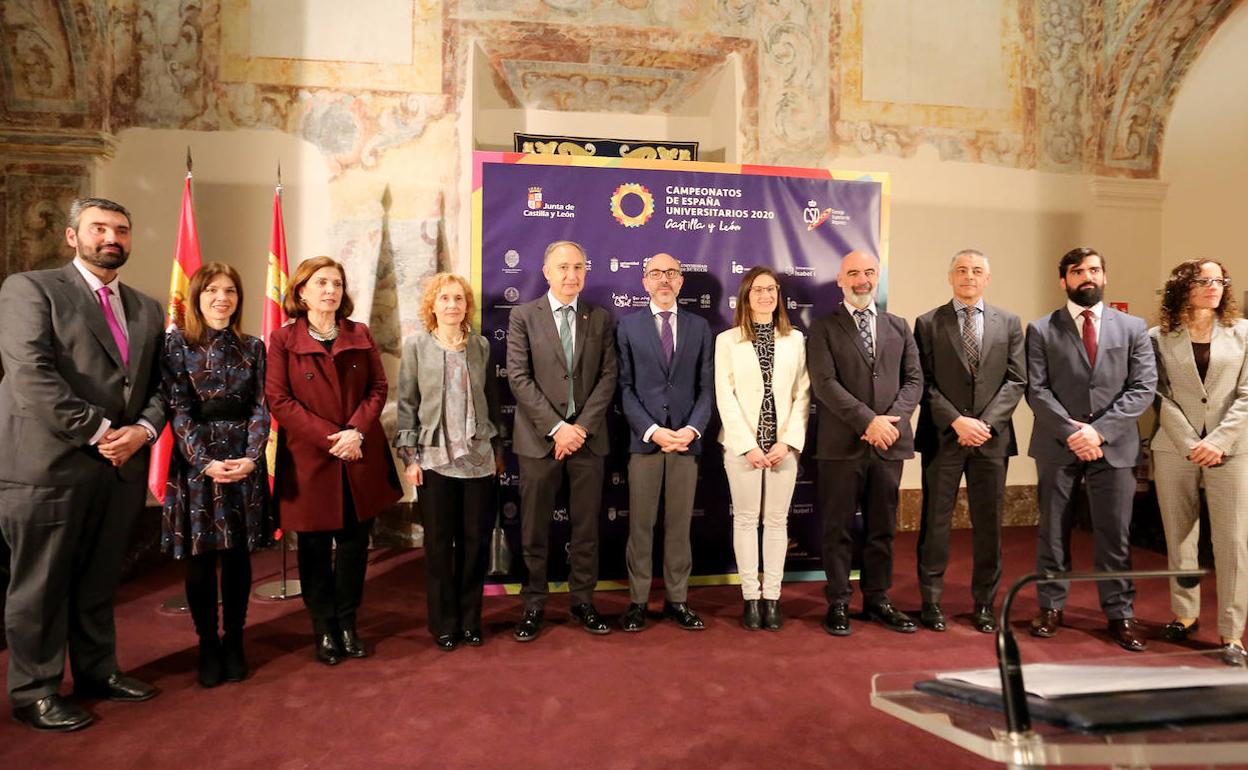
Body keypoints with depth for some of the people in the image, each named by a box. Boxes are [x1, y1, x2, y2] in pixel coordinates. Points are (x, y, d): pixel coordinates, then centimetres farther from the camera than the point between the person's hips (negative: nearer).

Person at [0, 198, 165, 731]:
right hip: (49, 465, -5)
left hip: (122, 467, 6)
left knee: (100, 581, 16)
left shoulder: (147, 311, 15)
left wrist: (143, 429, -6)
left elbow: (160, 386, 13)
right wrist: (98, 431, -16)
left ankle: (97, 671, 30)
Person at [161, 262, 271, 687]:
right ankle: (208, 646, 18)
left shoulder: (252, 347, 7)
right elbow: (178, 410, -6)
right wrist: (206, 461, -15)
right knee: (200, 559, 4)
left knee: (238, 555, 7)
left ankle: (234, 643, 19)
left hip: (245, 462, 2)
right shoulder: (177, 343, 0)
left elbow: (260, 407, 2)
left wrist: (251, 457, -12)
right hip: (196, 462, -2)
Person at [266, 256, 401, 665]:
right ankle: (324, 629, 22)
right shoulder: (283, 339, -3)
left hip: (360, 458, 3)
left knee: (354, 543, 9)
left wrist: (356, 431, -12)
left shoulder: (360, 335, 6)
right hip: (309, 459, -3)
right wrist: (329, 437, -15)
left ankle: (348, 624, 24)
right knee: (316, 548, 8)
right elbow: (278, 400, -8)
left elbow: (378, 388, 4)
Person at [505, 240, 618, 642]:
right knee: (534, 528, 5)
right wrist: (556, 427, -13)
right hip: (539, 437, -2)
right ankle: (533, 605, 18)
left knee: (586, 525, 9)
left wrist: (582, 426, -9)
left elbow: (608, 376, 3)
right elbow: (519, 378, -6)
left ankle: (583, 601, 22)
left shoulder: (600, 318, 8)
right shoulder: (523, 316, 2)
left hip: (588, 436, 2)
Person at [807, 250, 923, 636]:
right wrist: (868, 421, -16)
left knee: (882, 528, 12)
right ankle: (838, 603, 15)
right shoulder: (823, 328, 2)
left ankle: (878, 600, 24)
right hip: (842, 444, -3)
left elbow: (914, 379, 8)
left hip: (890, 442, 4)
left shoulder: (898, 326, 14)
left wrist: (892, 419, -9)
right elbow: (825, 384, -9)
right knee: (837, 529, 4)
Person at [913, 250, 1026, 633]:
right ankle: (931, 601, 16)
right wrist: (956, 421, -13)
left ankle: (984, 604, 20)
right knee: (935, 520, 4)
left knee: (988, 523, 8)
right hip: (942, 438, -2)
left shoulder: (1009, 322, 9)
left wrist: (986, 421, -10)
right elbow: (925, 383, -2)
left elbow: (1016, 380, 3)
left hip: (992, 438, 2)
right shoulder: (928, 323, 3)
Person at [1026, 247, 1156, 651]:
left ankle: (1120, 614, 17)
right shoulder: (1041, 330, 3)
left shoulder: (1133, 327, 7)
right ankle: (1051, 607, 18)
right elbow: (1036, 390, -3)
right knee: (1053, 531, 7)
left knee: (1115, 534, 5)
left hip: (1114, 445, 1)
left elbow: (1143, 388, 0)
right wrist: (1071, 430, -14)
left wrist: (1099, 430, -11)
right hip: (1057, 445, 0)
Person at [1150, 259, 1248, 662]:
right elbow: (1161, 398, -1)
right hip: (1175, 449, 0)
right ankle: (1185, 613, 22)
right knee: (1179, 538, 8)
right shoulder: (1159, 337, 3)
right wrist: (1189, 444, -10)